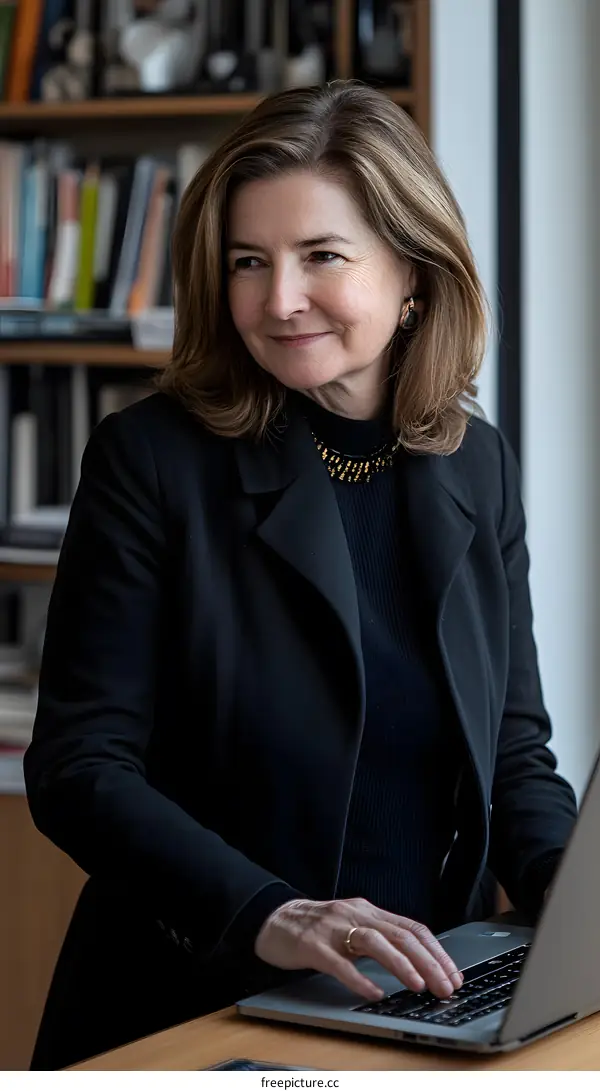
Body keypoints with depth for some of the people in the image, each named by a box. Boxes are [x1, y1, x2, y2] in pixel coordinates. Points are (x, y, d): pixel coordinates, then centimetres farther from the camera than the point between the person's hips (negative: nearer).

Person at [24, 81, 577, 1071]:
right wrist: (268, 916, -21)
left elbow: (514, 750, 14)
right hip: (185, 1016, -3)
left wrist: (575, 892, -5)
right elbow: (79, 768, -8)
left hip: (424, 1009, 4)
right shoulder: (152, 460, -4)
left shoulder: (480, 467, 9)